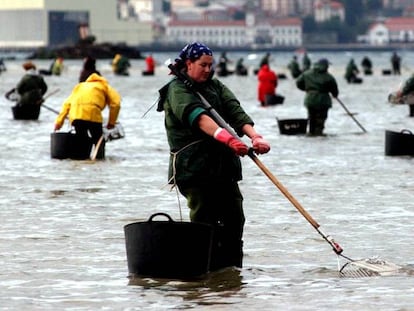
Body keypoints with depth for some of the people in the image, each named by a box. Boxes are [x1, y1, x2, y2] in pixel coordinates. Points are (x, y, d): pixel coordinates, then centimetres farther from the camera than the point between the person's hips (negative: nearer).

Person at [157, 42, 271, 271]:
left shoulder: (216, 87, 16)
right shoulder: (177, 90, -5)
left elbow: (236, 112, -1)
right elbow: (199, 118, -24)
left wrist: (255, 136, -20)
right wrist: (227, 138, -39)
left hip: (224, 164, 6)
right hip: (193, 165, -6)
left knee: (234, 218, 3)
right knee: (205, 220, -6)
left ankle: (232, 269, 10)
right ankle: (207, 269, 0)